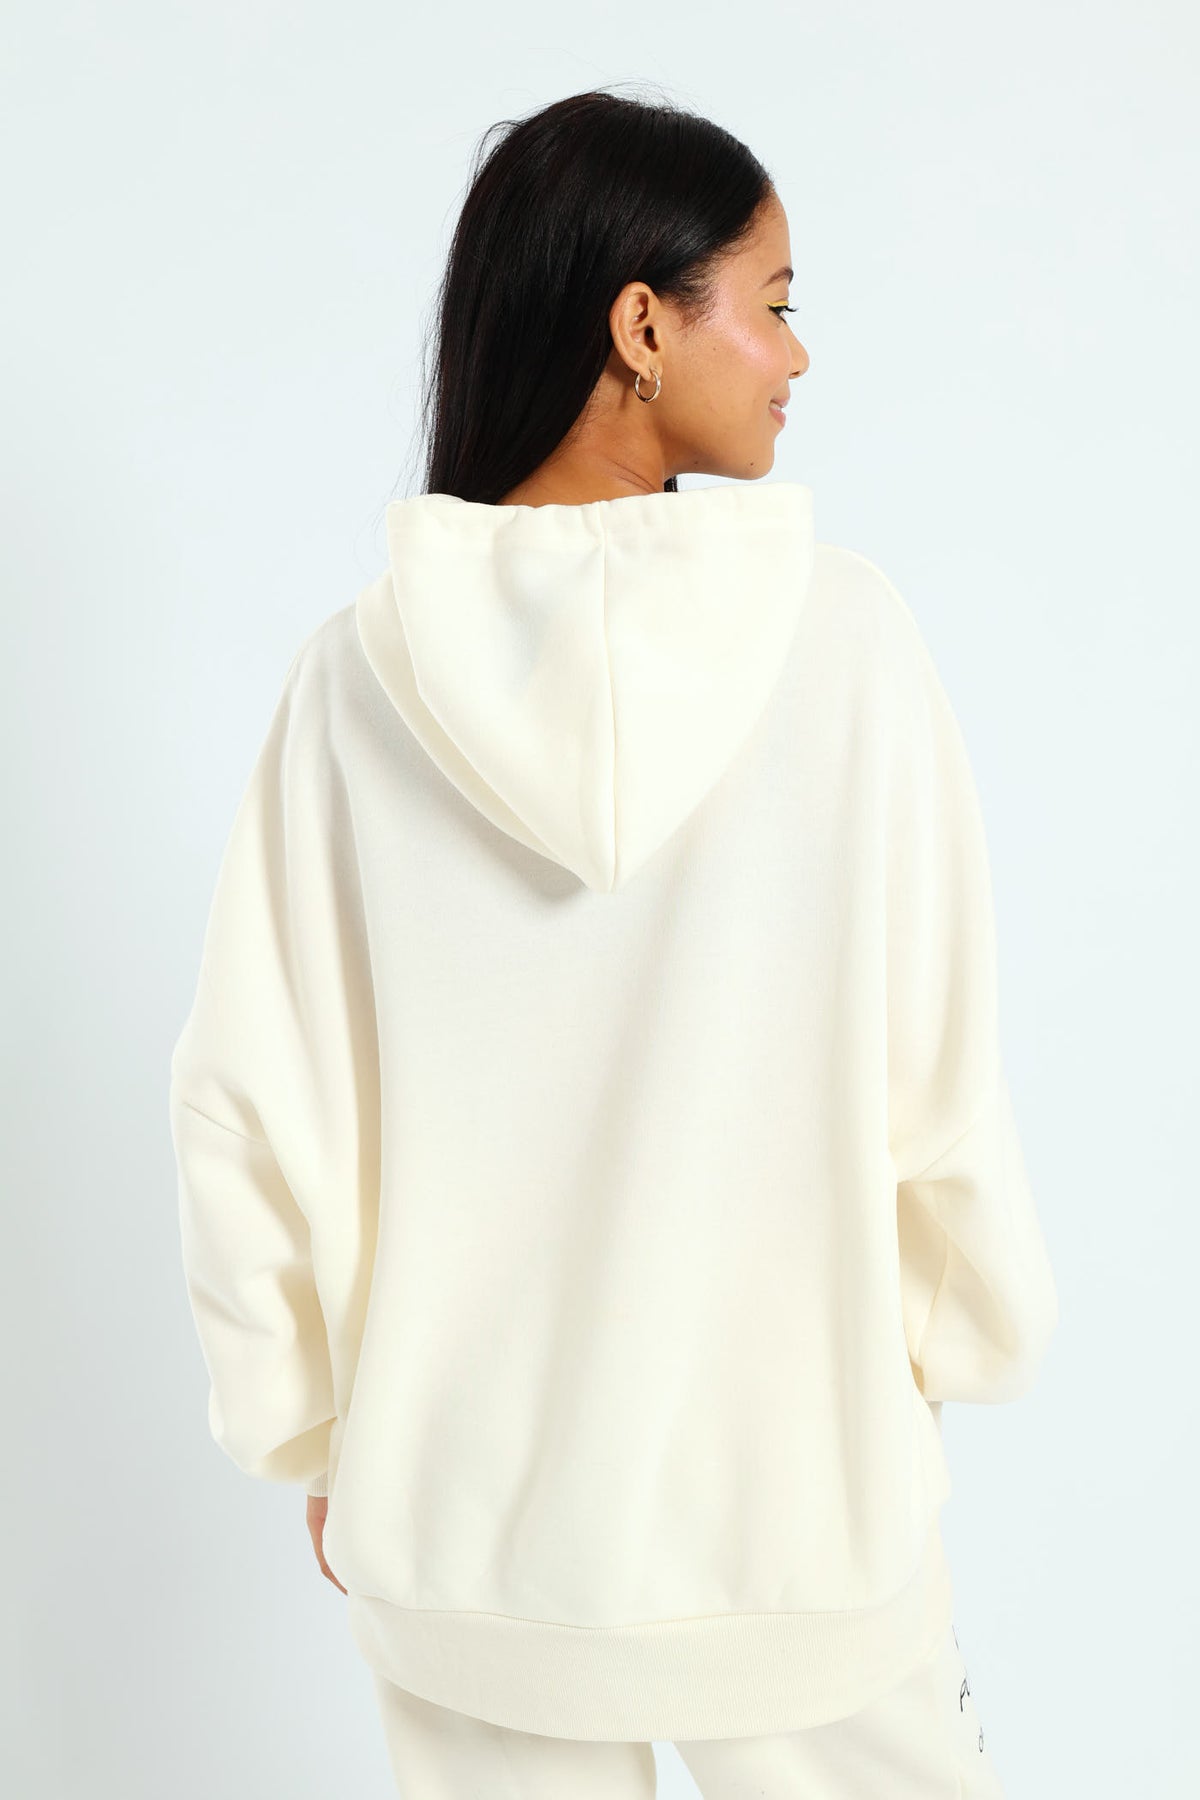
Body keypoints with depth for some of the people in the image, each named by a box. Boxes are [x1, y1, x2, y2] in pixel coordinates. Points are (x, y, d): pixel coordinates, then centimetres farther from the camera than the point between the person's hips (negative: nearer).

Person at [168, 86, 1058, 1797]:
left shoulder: (363, 670, -10)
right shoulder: (838, 630, -15)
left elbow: (253, 1111, -5)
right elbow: (941, 1063, -9)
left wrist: (320, 1431, 10)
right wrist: (957, 1335, 10)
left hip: (471, 1515, 2)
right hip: (799, 1494, -2)